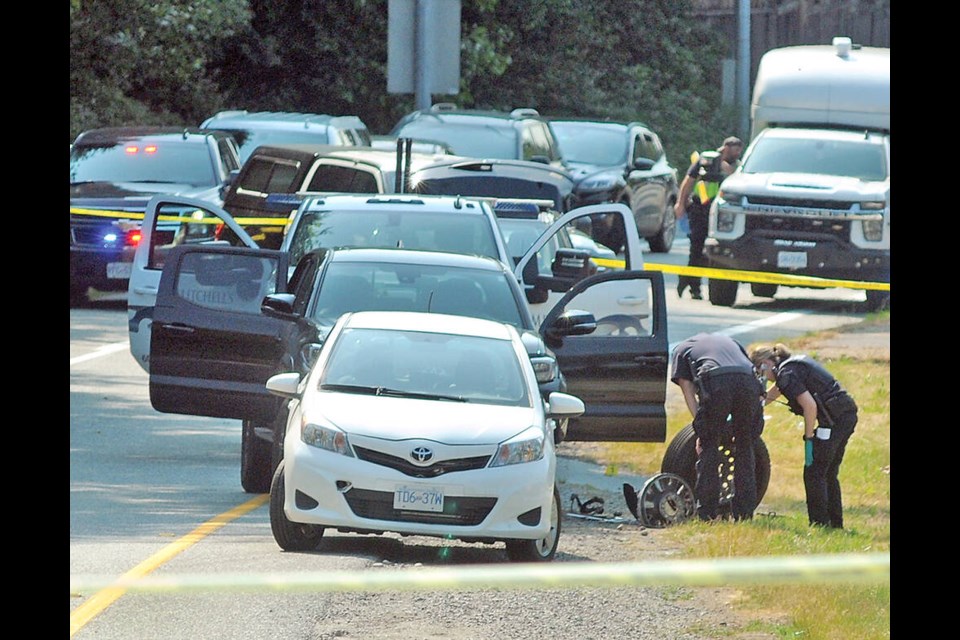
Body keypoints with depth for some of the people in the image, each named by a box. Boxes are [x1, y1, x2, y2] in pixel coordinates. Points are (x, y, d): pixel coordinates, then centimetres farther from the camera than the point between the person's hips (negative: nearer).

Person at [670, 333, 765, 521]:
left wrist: (701, 431, 16)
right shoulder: (729, 341, 42)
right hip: (748, 381, 3)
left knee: (708, 446, 10)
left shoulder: (682, 349, 31)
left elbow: (688, 391, 20)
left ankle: (706, 511, 7)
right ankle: (745, 511, 15)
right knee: (745, 446, 15)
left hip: (716, 384, -3)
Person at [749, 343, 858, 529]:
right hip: (848, 415, 9)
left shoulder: (786, 373, -10)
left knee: (814, 473, -2)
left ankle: (820, 523, -1)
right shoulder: (794, 364, 20)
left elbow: (810, 405, -19)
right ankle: (835, 523, 22)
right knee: (829, 474, 18)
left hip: (834, 419, -9)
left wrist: (808, 437, -11)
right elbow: (769, 396, 35)